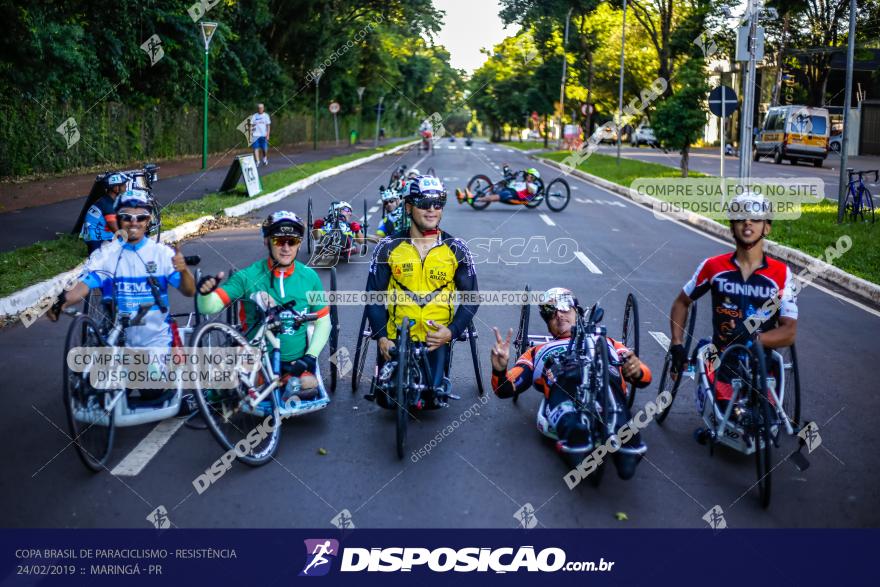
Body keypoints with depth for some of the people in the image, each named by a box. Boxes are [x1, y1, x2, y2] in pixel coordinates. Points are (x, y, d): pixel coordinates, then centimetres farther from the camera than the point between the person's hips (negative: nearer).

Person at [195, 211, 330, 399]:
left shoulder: (310, 277, -2)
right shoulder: (248, 277, -9)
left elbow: (322, 321, 7)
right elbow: (208, 307, -14)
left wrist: (311, 356, -5)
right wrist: (206, 293, -37)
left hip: (296, 361, 1)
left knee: (307, 387, -24)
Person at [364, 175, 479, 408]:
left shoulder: (457, 249, 0)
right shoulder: (388, 247, -1)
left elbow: (470, 298, 4)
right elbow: (374, 295, 2)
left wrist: (452, 331, -11)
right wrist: (381, 336, -9)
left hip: (437, 339, 0)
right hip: (395, 337, 0)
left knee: (433, 399, -9)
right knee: (388, 399, -6)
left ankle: (439, 379, 27)